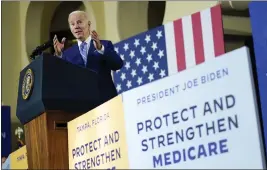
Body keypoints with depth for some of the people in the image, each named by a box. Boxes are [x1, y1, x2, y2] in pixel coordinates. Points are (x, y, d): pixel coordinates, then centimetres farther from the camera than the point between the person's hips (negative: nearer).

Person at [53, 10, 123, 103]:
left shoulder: (105, 44, 8)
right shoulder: (68, 53, 14)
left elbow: (118, 65, -7)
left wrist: (100, 48, -21)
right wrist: (58, 55, -11)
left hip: (105, 99, -1)